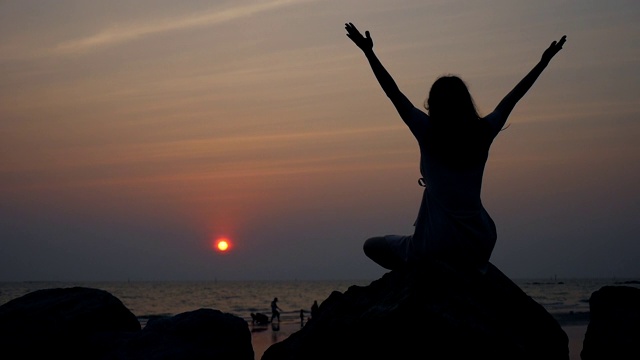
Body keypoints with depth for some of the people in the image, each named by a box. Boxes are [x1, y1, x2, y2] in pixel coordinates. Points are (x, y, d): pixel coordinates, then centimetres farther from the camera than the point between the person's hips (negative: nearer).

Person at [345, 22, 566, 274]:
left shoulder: (428, 133, -9)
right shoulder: (483, 133, 1)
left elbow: (393, 93, -5)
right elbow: (512, 98, 14)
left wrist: (368, 52, -1)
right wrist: (543, 62, 25)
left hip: (436, 246, -4)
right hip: (479, 248, 4)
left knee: (372, 246, 20)